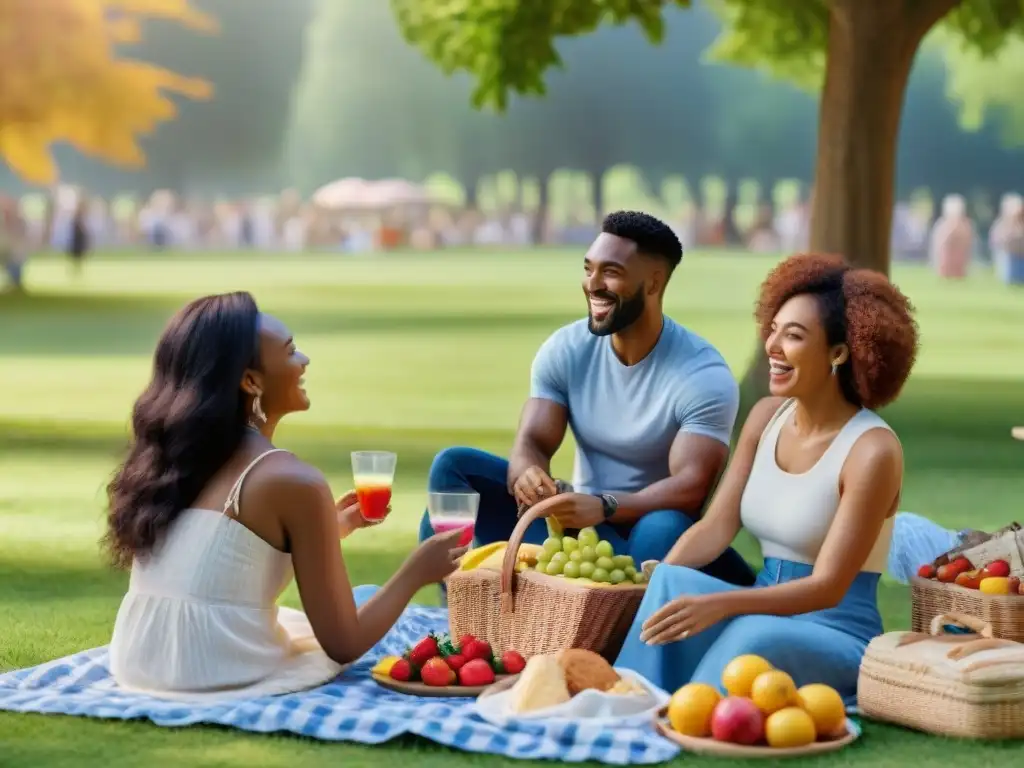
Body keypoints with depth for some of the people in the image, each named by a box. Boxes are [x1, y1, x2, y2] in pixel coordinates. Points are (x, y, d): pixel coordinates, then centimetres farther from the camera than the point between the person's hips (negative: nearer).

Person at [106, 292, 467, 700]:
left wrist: (330, 528, 25)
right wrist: (417, 571, 6)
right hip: (226, 683, -6)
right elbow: (344, 645, -9)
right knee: (367, 600, 23)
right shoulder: (293, 481, -12)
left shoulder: (170, 455, 8)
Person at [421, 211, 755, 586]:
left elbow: (690, 488, -27)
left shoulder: (704, 376, -18)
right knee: (454, 466, -13)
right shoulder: (565, 349, -3)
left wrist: (604, 506, -45)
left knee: (663, 530, -41)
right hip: (579, 519, 5)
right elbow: (531, 443, -9)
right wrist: (528, 475, -36)